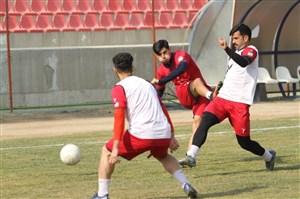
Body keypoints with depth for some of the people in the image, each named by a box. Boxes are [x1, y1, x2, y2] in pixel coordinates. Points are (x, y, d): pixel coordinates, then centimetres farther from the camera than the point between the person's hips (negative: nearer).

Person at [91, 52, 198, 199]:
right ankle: (187, 186, 20)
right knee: (163, 156, 37)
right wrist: (171, 136, 27)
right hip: (164, 134, 6)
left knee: (106, 151, 13)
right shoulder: (147, 84, 24)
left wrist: (115, 148, -13)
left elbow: (119, 117, -9)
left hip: (141, 134, -6)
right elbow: (164, 111, 24)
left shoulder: (119, 88, 3)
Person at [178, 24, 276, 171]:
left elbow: (244, 62, -30)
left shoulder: (251, 51, -5)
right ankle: (191, 157, -28)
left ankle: (268, 156, 29)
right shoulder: (236, 52, 21)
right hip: (223, 98, 7)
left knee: (244, 142, 1)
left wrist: (227, 49, -43)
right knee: (205, 121, -20)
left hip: (240, 103, -7)